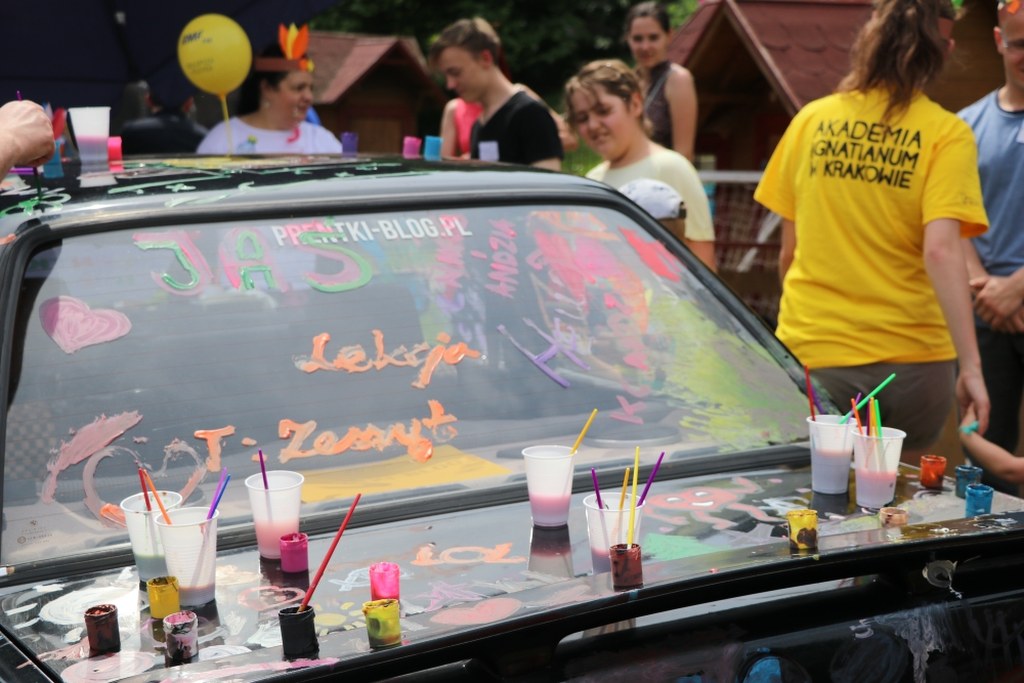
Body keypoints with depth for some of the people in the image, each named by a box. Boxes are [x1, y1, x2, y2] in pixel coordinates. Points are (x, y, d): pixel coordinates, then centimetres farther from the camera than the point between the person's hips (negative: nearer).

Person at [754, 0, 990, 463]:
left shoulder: (810, 120, 3)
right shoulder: (946, 134, -6)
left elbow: (789, 251, 9)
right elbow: (941, 251, -17)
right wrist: (971, 365, -18)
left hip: (811, 354, 2)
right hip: (912, 357, -1)